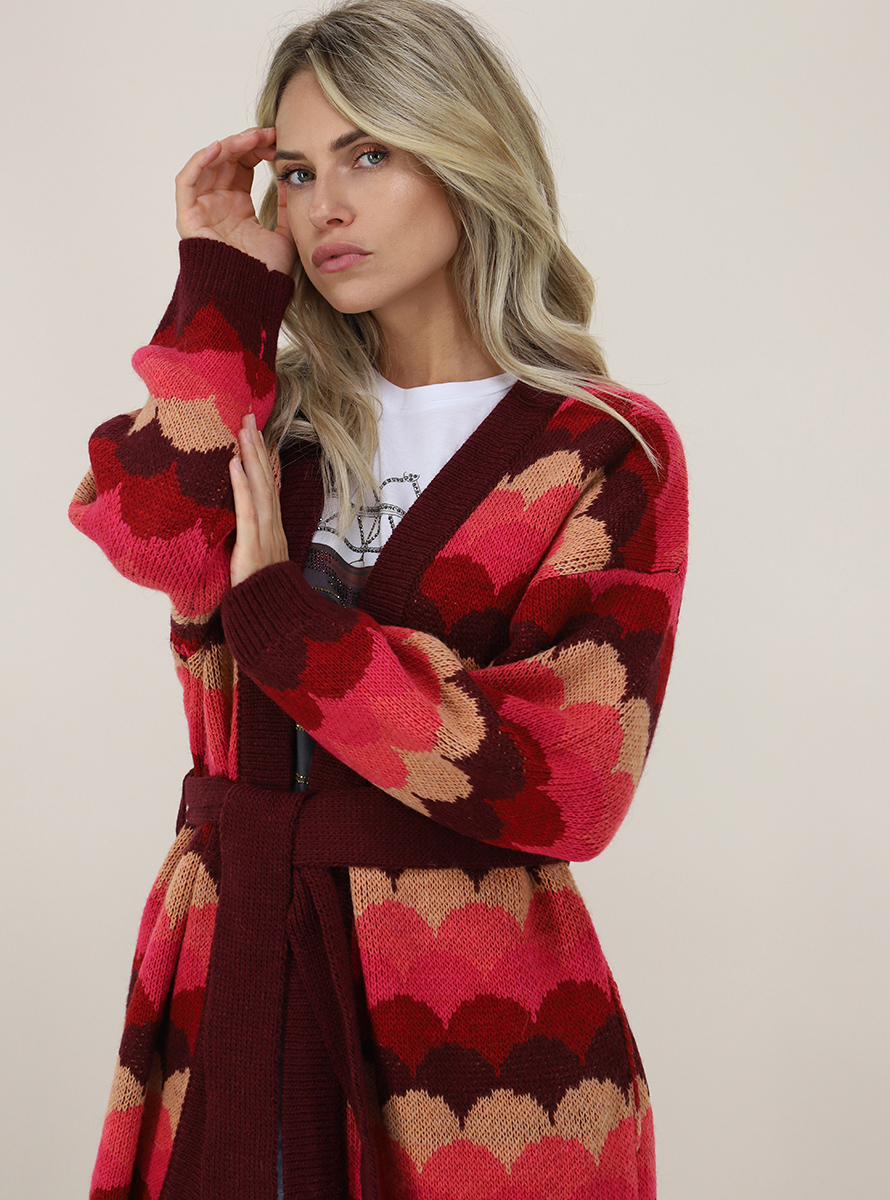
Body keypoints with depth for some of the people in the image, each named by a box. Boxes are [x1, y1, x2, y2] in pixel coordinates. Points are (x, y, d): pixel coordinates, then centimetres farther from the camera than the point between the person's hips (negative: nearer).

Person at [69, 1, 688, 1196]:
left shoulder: (607, 455, -4)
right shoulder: (272, 415, 10)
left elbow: (562, 781, -15)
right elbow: (150, 536, -13)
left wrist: (281, 617, -12)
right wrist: (226, 286, -6)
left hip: (477, 1010, -3)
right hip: (227, 987, 4)